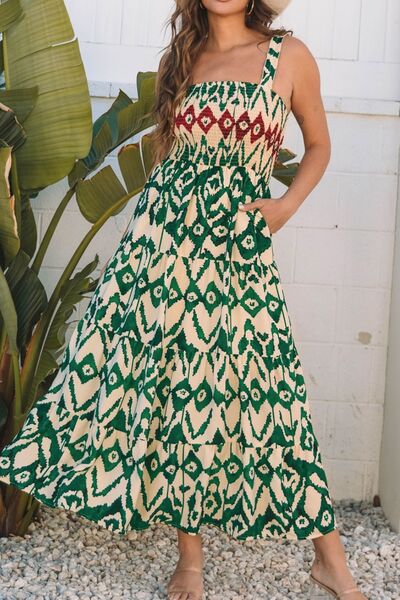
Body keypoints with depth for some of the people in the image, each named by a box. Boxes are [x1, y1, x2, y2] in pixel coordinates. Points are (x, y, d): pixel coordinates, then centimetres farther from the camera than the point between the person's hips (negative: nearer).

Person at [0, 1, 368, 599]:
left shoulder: (289, 55, 3)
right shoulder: (178, 60, 12)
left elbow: (319, 146, 13)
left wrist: (287, 204, -3)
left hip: (238, 257, -3)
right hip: (163, 243, 3)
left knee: (255, 394, -1)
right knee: (173, 390, 4)